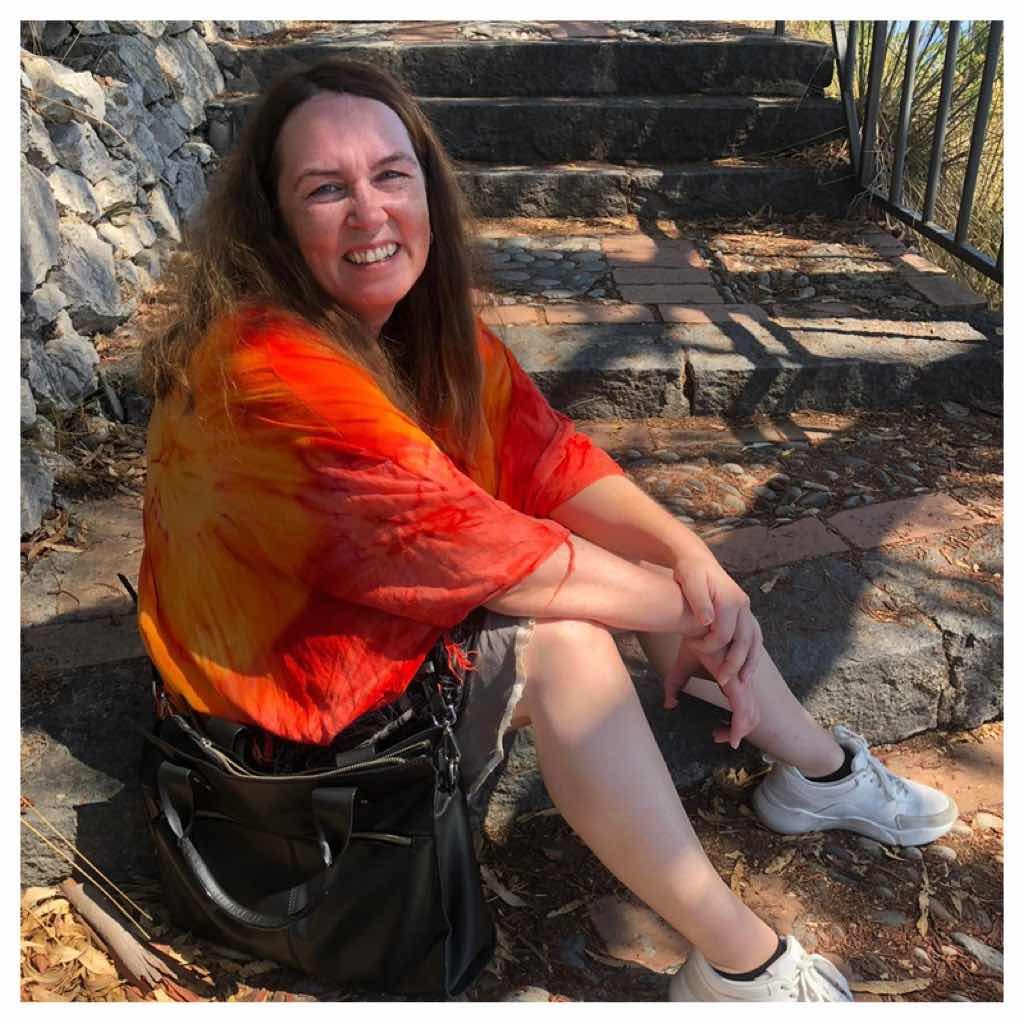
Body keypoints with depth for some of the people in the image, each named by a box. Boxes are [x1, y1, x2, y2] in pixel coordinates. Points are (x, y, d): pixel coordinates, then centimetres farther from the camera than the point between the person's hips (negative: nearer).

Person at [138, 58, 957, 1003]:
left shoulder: (428, 319, -5)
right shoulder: (268, 367, -31)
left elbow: (548, 458, -6)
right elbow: (476, 549, -32)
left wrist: (691, 557, -21)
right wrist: (682, 612, -22)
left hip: (412, 606, 8)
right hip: (288, 683, -7)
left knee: (653, 552, -1)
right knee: (562, 646, -30)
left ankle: (820, 770, 16)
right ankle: (741, 966, -14)